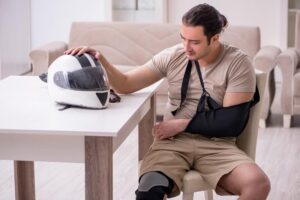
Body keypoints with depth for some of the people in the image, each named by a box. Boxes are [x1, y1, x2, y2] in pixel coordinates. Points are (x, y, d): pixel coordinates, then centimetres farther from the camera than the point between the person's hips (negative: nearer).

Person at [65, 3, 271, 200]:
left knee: (258, 183, -31)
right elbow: (125, 85, 6)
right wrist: (101, 60, -13)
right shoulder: (173, 56, 4)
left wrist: (182, 124, -10)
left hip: (216, 145, -1)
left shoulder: (238, 63, -4)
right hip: (173, 142, 1)